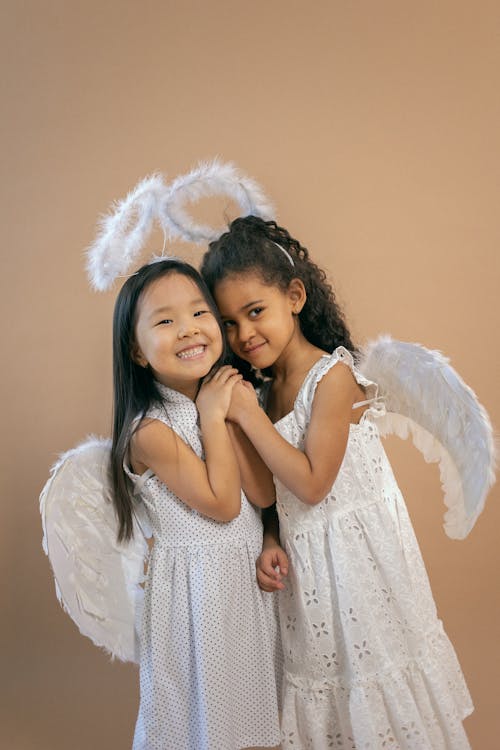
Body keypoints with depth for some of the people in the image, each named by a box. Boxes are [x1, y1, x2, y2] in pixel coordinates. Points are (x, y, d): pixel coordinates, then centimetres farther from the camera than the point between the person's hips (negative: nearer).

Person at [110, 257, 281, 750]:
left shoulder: (221, 398, -1)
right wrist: (213, 417, -19)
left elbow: (264, 493, -8)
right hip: (196, 589, -6)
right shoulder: (151, 429, -21)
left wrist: (230, 414, -16)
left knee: (247, 701, 22)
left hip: (249, 577, 7)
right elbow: (222, 503, -21)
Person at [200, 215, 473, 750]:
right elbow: (276, 492, 8)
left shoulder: (332, 375, -18)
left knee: (365, 672, 11)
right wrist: (270, 543, -9)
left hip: (354, 557, -6)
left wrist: (246, 413, -21)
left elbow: (311, 483, -23)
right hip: (302, 560, 7)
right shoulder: (268, 388, 3)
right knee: (321, 674, 20)